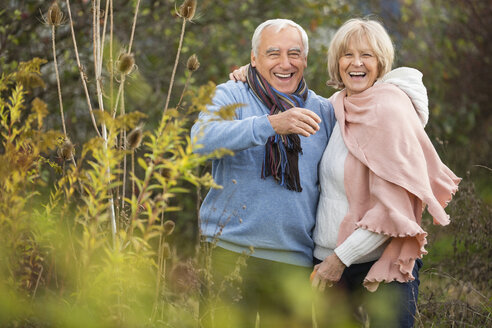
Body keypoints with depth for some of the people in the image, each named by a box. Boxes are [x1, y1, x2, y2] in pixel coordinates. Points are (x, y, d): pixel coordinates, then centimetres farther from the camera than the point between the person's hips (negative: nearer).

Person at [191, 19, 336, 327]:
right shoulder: (232, 96, 1)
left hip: (294, 259, 3)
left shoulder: (323, 111, 12)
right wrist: (271, 123, -31)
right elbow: (203, 138, -19)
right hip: (231, 249, -3)